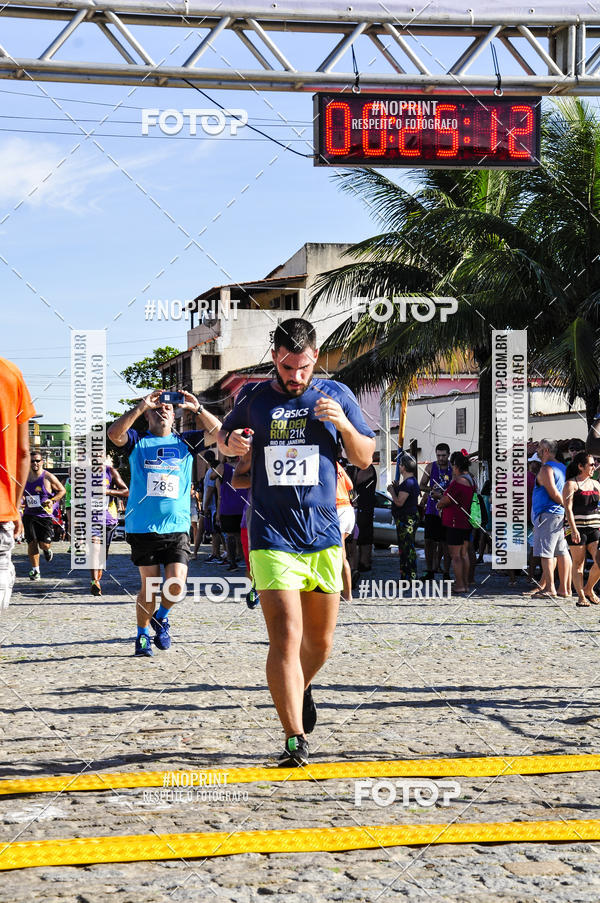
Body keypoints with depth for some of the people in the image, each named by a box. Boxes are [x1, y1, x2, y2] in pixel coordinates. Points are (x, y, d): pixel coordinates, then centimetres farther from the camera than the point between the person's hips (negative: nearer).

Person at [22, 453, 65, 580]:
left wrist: (52, 501, -10)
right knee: (32, 543, -2)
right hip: (29, 515, 3)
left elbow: (62, 490, 5)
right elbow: (21, 493, 25)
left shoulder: (48, 477, -5)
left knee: (44, 544, -7)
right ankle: (35, 570, 8)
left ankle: (47, 550, 31)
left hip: (45, 515, -3)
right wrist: (22, 499, 3)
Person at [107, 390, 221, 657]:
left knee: (176, 585, -9)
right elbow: (114, 433, -12)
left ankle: (161, 617, 22)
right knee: (148, 586, 1)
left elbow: (218, 432, 2)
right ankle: (142, 635, 22)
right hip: (143, 527, -1)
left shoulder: (185, 442, 13)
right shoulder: (137, 442, 8)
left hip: (177, 527, 1)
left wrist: (197, 408, -11)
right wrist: (141, 406, -17)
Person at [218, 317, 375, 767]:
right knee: (286, 637, -15)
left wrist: (345, 425, -11)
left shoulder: (336, 395, 4)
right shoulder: (254, 397, 3)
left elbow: (366, 459, 9)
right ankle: (296, 740, -12)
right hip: (272, 538, -2)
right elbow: (223, 437, 20)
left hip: (324, 536, 2)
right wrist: (230, 443, -5)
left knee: (320, 641, 15)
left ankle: (302, 688, 47)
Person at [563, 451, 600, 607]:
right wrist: (573, 529, -20)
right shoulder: (571, 484, -3)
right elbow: (568, 508, -11)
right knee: (578, 563, -1)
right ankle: (581, 596, 8)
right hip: (576, 530, -5)